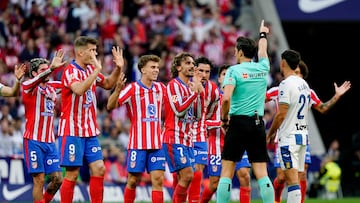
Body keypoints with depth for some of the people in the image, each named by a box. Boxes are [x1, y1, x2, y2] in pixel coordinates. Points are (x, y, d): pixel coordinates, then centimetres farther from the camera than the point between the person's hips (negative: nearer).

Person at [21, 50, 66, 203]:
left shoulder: (52, 87, 12)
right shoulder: (29, 87, -7)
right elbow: (37, 80, -29)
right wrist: (51, 68, -45)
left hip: (50, 141, 6)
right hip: (33, 140, -6)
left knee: (57, 179, 3)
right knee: (39, 179, -8)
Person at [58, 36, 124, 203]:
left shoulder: (91, 69, 10)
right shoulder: (70, 71, -14)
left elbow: (107, 84, 25)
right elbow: (79, 89, -33)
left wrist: (118, 68, 9)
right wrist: (97, 71, -30)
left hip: (90, 131, 8)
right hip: (72, 131, -8)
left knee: (99, 169, 3)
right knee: (72, 174, -5)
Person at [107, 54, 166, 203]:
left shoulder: (161, 88, 8)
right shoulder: (133, 88, -7)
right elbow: (110, 106, -15)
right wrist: (118, 89, -31)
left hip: (156, 144, 4)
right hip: (137, 144, -4)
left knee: (158, 179, -3)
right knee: (133, 180, 2)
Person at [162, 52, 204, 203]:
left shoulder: (191, 86, 16)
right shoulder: (174, 85, -7)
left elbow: (198, 115, 14)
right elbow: (179, 111, -17)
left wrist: (200, 94, 4)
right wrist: (195, 93, -15)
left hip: (187, 139, 8)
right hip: (174, 138, -8)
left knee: (182, 179, 5)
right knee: (187, 175, -17)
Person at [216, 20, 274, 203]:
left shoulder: (234, 70, -5)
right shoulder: (262, 68, 9)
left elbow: (226, 99, -18)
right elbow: (262, 52, 32)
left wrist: (224, 118, -2)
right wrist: (263, 34, 52)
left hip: (238, 122, -4)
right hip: (258, 124, 4)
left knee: (226, 172, 0)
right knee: (262, 173, 2)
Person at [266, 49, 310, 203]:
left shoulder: (286, 84, -13)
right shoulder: (304, 84, 14)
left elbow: (281, 114, -16)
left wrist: (270, 134, -3)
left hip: (289, 137, -9)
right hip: (303, 134, 9)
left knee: (292, 178, -13)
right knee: (291, 177, 13)